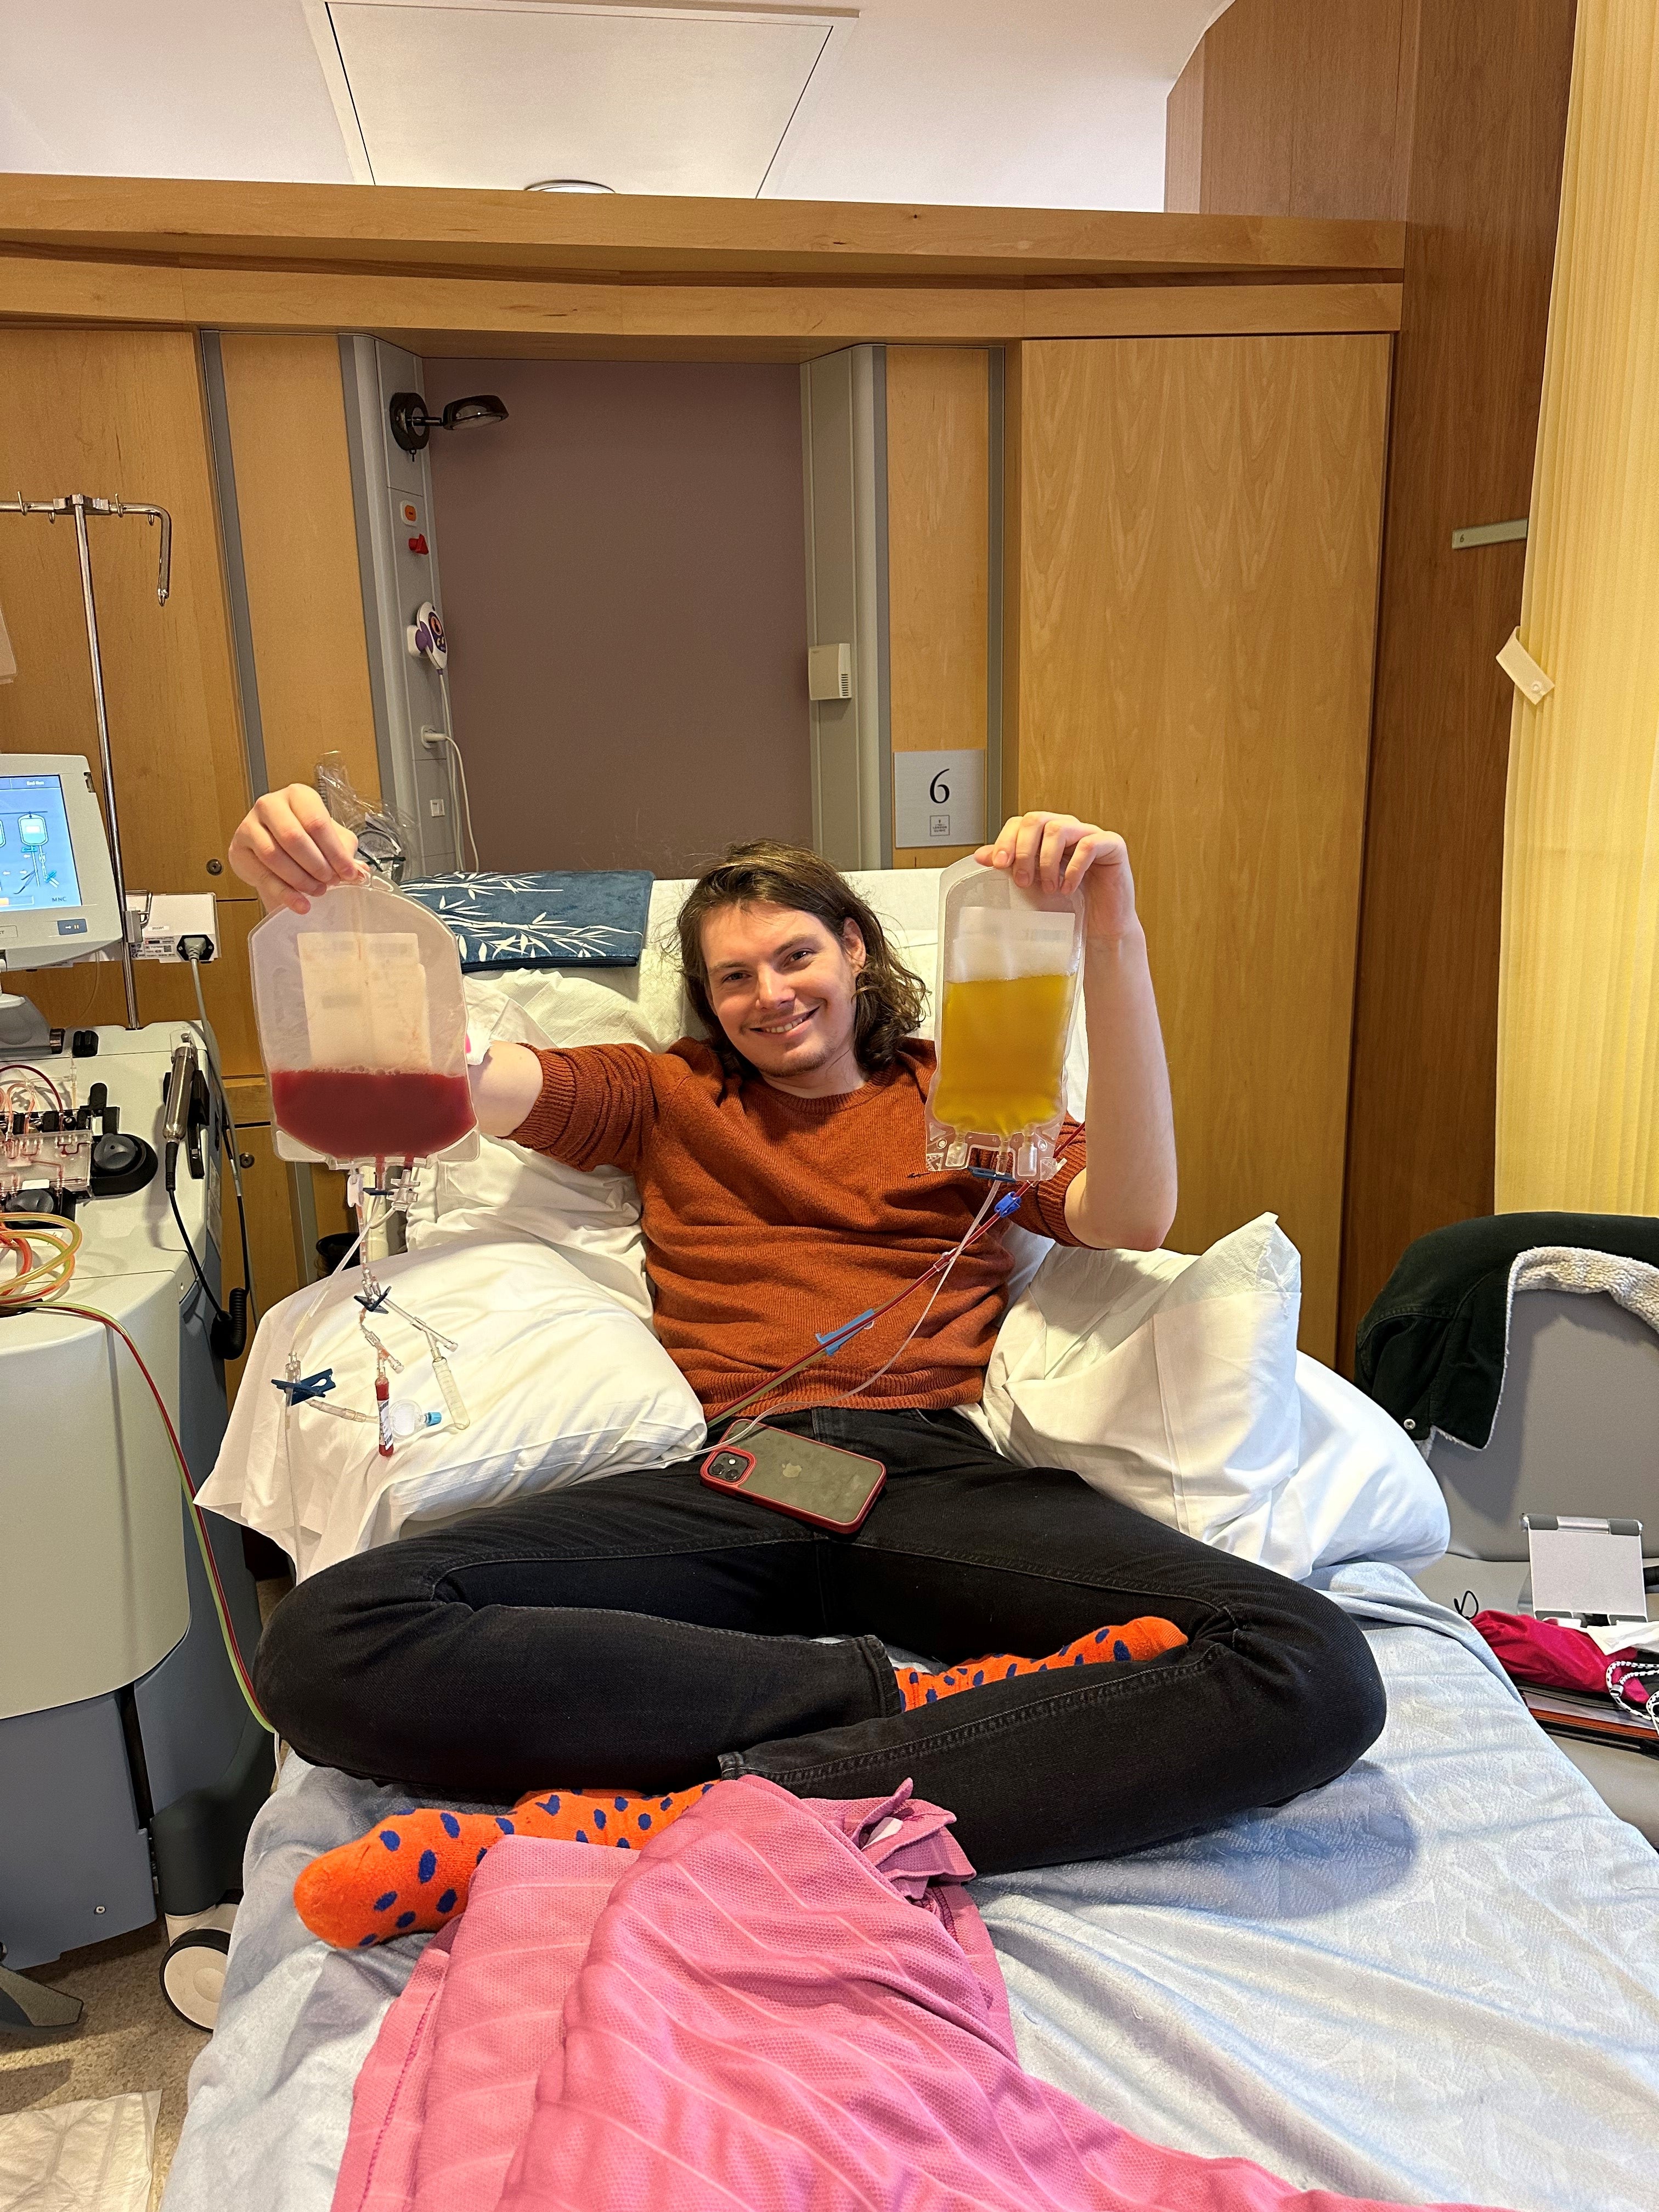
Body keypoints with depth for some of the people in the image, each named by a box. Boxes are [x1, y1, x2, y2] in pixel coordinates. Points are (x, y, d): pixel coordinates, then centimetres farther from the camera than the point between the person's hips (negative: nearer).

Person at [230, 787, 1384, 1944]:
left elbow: (1130, 1218, 2)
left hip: (934, 1470, 0)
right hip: (726, 1478, 1)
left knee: (1314, 1671, -28)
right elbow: (457, 1073, 9)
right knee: (329, 1648, -25)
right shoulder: (665, 1097, 25)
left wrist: (1112, 936, -9)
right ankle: (905, 1692, -21)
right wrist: (318, 913, -12)